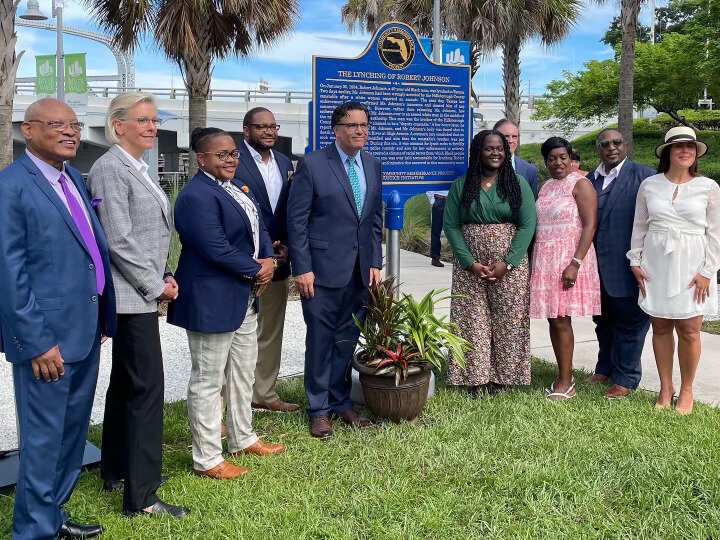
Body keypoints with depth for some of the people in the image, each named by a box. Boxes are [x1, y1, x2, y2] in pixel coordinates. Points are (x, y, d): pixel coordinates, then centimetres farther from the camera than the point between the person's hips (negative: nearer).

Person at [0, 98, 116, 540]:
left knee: (73, 431, 18)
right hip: (47, 335, -8)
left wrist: (101, 318, 14)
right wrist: (36, 341, -19)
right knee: (43, 437, 4)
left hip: (85, 329, 8)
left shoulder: (75, 178, 12)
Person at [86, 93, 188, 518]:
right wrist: (156, 286, -13)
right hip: (133, 296, -10)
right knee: (148, 388, -8)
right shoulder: (110, 169, -13)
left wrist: (165, 275, 8)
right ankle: (140, 497, -1)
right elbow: (119, 240, -19)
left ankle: (116, 472, 31)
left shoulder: (138, 169, 15)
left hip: (142, 293, 10)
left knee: (125, 384, 17)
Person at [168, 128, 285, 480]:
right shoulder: (196, 196, -20)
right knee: (208, 380, 2)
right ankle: (207, 460, 14)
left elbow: (257, 227, 16)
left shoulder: (237, 186, 11)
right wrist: (256, 269, -14)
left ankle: (242, 439, 37)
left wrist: (269, 260, -3)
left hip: (244, 297, 10)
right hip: (211, 301, -10)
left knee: (244, 372, 20)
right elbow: (216, 249, -26)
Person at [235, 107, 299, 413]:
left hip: (276, 262, 7)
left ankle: (265, 393, 28)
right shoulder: (234, 161, -10)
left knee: (271, 332, 15)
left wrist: (286, 247, -1)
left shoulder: (284, 163, 12)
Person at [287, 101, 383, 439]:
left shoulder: (373, 167, 11)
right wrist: (302, 268, -12)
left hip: (360, 270, 5)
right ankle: (319, 409, 17)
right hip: (323, 268, -5)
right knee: (320, 339, 4)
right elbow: (297, 219, -8)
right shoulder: (312, 164, -6)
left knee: (348, 339, 12)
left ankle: (340, 402, 26)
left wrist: (375, 263, 9)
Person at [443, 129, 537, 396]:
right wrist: (470, 263, -11)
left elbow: (528, 225, -3)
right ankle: (475, 377, 11)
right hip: (469, 267, 1)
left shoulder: (518, 184, 3)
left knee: (508, 322, 2)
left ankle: (503, 376, 15)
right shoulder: (461, 185, 5)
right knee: (472, 321, 1)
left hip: (510, 266, 0)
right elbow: (451, 225, 0)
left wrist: (507, 263, -13)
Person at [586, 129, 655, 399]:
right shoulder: (589, 180, 12)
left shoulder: (643, 175, -5)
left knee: (628, 321, 4)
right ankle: (606, 368, 33)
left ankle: (625, 378, 16)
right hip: (597, 266, 6)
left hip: (626, 265, -6)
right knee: (603, 320, 17)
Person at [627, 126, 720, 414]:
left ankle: (686, 390, 16)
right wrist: (635, 261, 5)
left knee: (689, 330, 0)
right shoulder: (649, 185, 5)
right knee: (660, 327, 6)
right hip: (655, 263, 2)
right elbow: (639, 226, 10)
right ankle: (665, 388, 19)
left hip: (691, 265, -1)